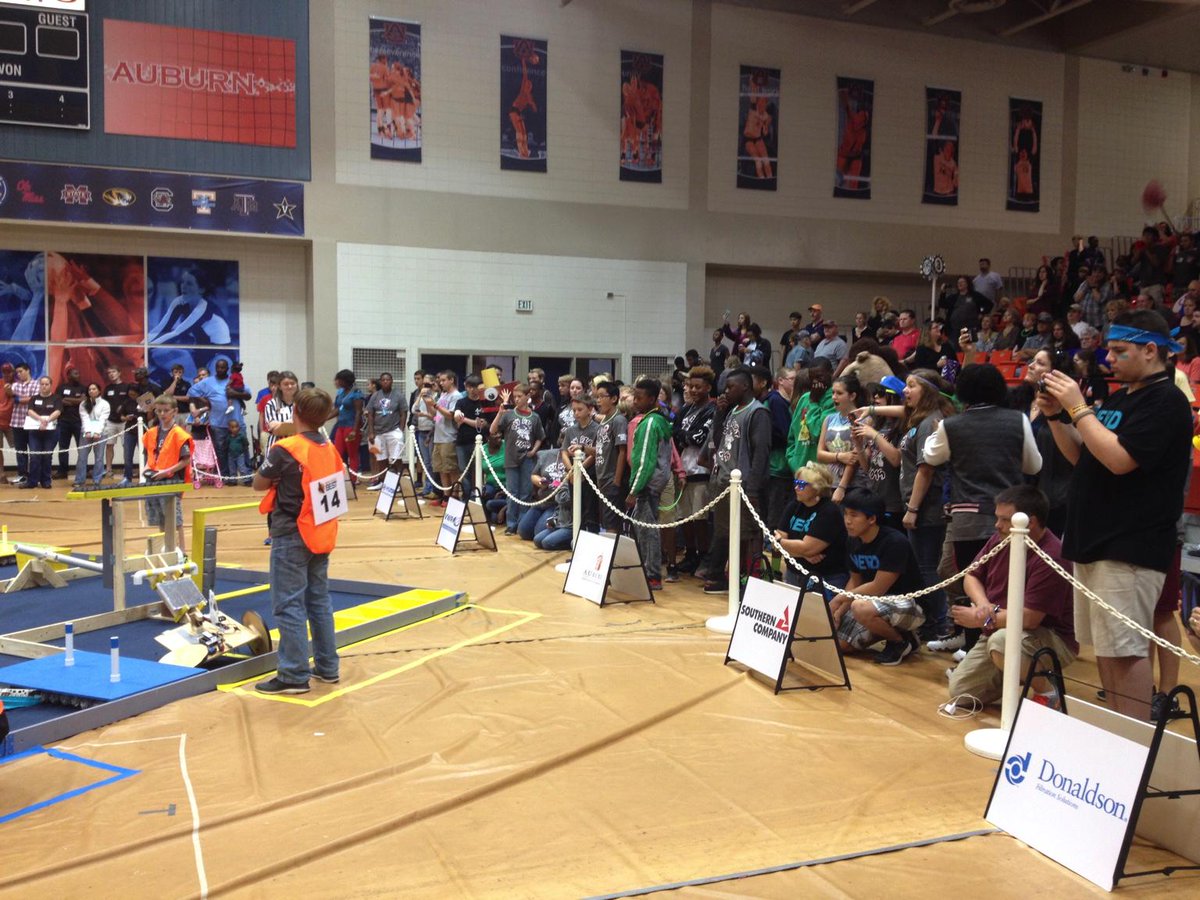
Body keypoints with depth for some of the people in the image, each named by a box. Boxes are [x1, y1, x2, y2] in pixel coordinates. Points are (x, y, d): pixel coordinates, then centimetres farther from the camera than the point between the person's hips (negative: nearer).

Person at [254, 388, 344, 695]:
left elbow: (259, 483, -4)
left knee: (289, 606, -1)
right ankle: (327, 667, 22)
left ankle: (294, 675, 1)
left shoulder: (285, 449, -16)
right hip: (321, 534, 7)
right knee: (319, 601, 15)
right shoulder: (330, 449, 3)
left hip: (292, 537, -7)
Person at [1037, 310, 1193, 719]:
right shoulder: (1120, 397, 17)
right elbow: (1082, 456, 21)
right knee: (1104, 647, 14)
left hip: (1129, 548, -9)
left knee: (1126, 649, -7)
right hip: (1094, 540, 9)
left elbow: (1120, 459, -23)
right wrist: (1056, 416, 6)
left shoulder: (1166, 401, -11)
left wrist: (1078, 408, -17)